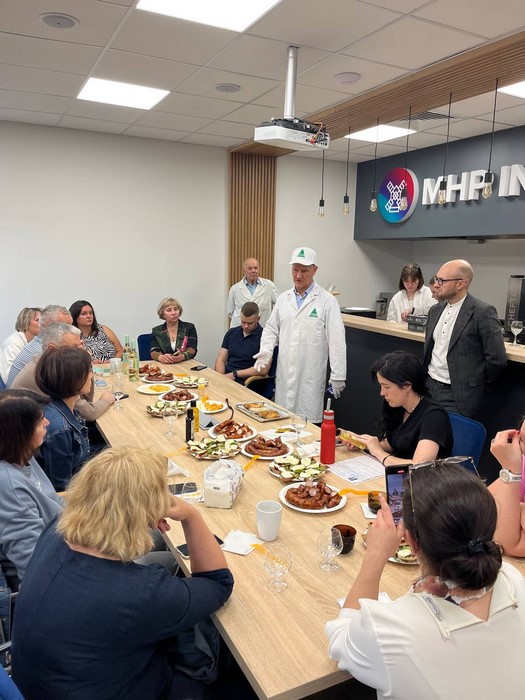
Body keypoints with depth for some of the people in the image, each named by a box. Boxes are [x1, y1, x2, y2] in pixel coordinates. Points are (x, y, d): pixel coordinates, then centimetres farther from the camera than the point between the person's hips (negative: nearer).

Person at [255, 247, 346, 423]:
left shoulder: (327, 301, -6)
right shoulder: (283, 298, 10)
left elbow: (336, 340, -7)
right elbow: (271, 329, 17)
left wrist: (337, 376, -9)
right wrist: (266, 350, -3)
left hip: (311, 377, -4)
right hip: (284, 375, 5)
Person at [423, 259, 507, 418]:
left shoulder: (483, 312, -13)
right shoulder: (435, 310, 9)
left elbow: (497, 359, -13)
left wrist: (477, 387, -2)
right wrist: (427, 377, 14)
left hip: (457, 396, -6)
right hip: (428, 387, 6)